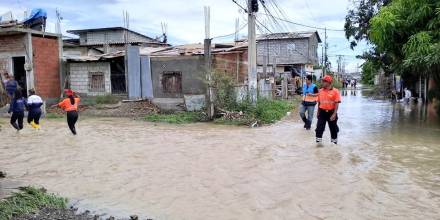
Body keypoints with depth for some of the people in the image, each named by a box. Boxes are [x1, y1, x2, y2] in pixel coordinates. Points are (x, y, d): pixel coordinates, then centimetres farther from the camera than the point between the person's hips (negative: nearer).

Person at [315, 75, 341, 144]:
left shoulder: (335, 91, -10)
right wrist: (318, 112, 13)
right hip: (322, 112, 3)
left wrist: (334, 114, -17)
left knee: (333, 128, 12)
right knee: (319, 127, -3)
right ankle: (318, 140, 3)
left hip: (331, 112, -3)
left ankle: (334, 141, 28)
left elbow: (337, 103, -12)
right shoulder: (320, 91, 4)